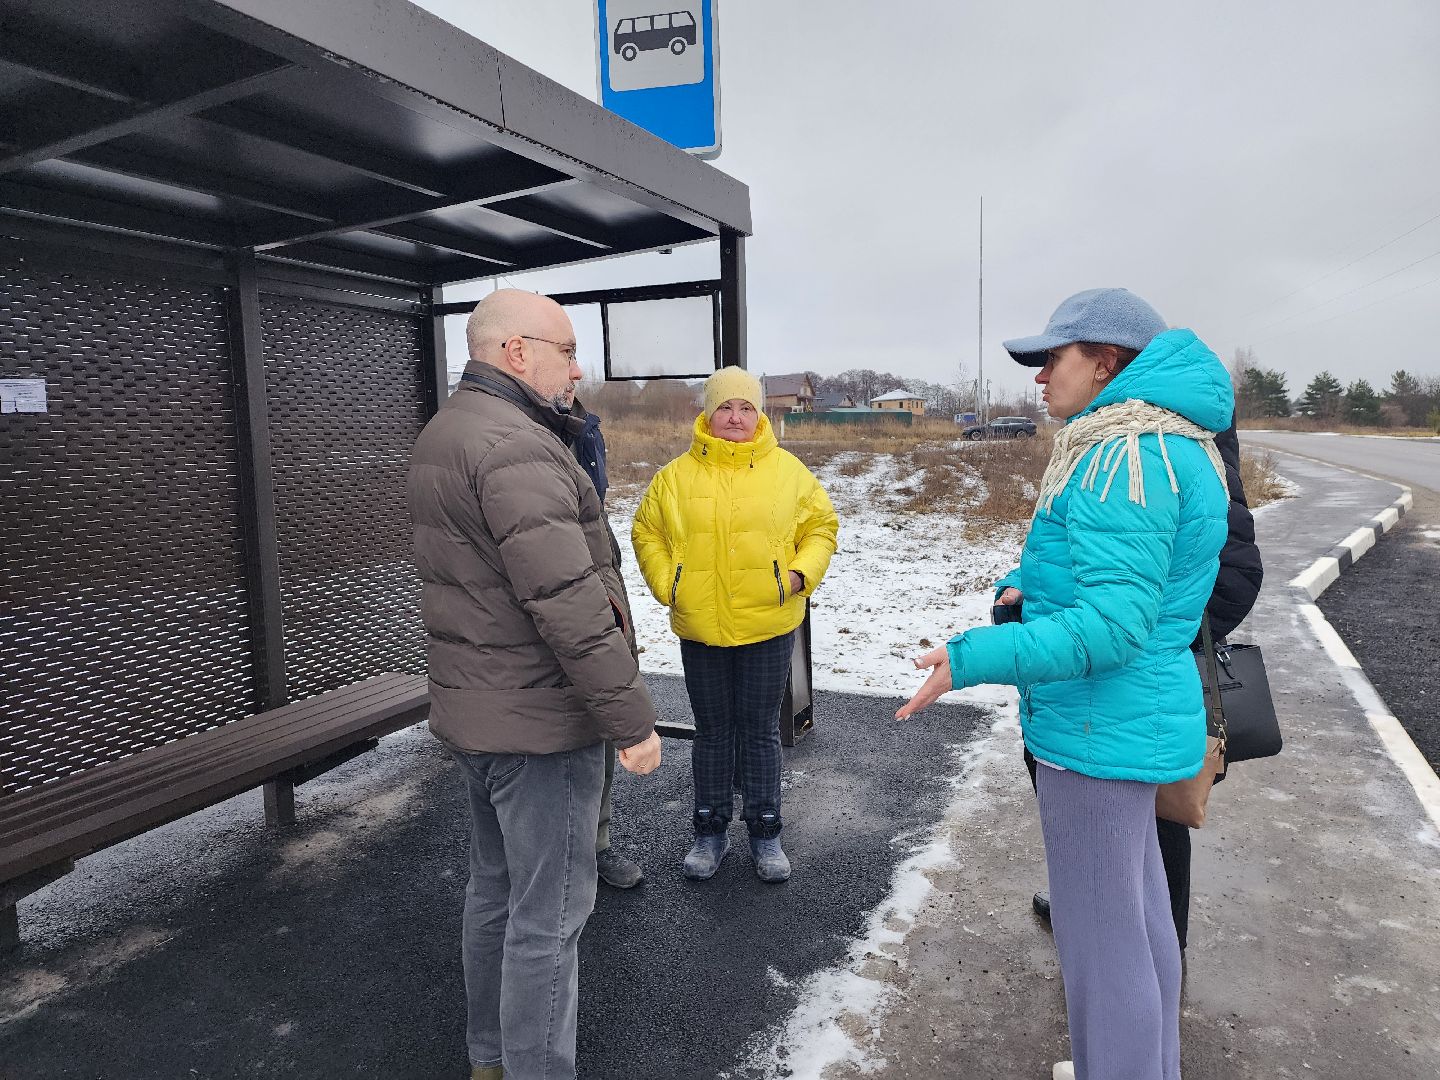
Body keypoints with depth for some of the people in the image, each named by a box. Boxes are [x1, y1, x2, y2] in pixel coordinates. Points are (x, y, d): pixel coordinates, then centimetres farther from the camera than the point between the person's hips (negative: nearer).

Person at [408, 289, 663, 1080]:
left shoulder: (442, 436, 12)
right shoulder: (516, 446, -21)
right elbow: (568, 606, -26)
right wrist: (632, 719, -21)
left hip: (470, 712, 10)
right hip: (539, 722, -10)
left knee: (494, 889, 22)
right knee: (549, 913, 3)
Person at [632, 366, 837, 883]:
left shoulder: (787, 470, 0)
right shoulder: (677, 475, 0)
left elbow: (821, 525, 6)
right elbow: (647, 532, 7)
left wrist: (800, 574, -8)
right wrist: (665, 583, -5)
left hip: (768, 626, -1)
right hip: (699, 628, 1)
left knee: (760, 732, 11)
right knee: (712, 732, 14)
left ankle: (765, 833, 28)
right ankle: (710, 831, 31)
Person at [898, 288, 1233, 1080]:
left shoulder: (1127, 456, -21)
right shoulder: (1170, 444, 11)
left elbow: (1113, 624, -27)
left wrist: (971, 660, -28)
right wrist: (1030, 584, 8)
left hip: (1101, 732, -10)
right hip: (1133, 719, 10)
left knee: (1100, 939, 5)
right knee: (1138, 915, 23)